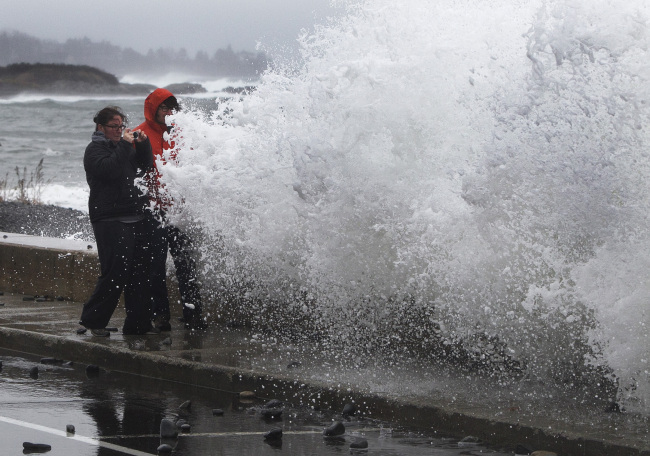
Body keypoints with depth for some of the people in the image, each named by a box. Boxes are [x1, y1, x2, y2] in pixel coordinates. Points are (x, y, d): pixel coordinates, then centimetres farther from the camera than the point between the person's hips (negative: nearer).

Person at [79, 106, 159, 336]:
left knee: (141, 271, 4)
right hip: (111, 220, -8)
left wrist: (143, 144, 7)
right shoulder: (95, 149, -3)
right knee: (116, 272, -13)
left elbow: (144, 166, 21)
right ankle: (93, 320, -2)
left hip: (136, 218, 8)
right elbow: (109, 169, -21)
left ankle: (138, 323, 9)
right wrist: (125, 145, -19)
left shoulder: (121, 146, 21)